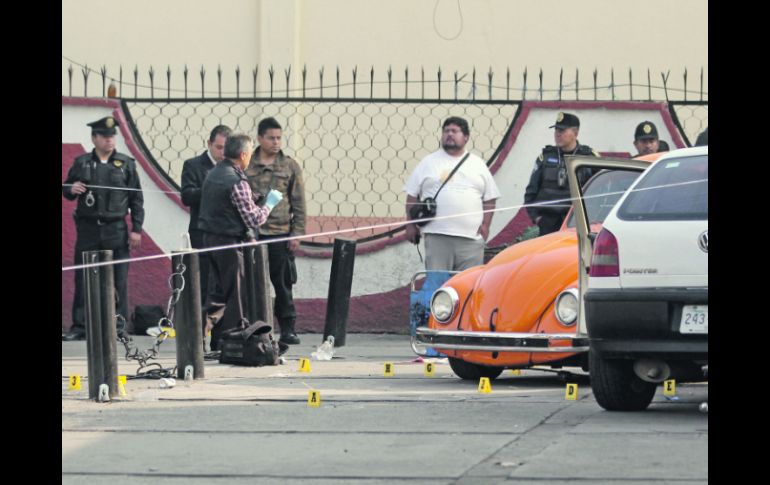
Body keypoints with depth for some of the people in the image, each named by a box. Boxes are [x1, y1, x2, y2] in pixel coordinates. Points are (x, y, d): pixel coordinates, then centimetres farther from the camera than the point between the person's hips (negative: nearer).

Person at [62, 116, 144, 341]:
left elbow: (137, 199, 5)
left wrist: (136, 229, -1)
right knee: (83, 280, 1)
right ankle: (79, 326, 5)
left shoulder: (126, 164, 6)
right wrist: (71, 190, -11)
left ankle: (119, 326, 5)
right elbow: (66, 189, 13)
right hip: (88, 229, 1)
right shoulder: (81, 163, 8)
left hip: (116, 231, -1)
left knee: (119, 280, -1)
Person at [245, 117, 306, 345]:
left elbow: (298, 203, 6)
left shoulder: (290, 166, 6)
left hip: (280, 233, 0)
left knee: (283, 283, 2)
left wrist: (297, 233, -1)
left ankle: (287, 329, 7)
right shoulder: (245, 166, 4)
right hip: (252, 232, 0)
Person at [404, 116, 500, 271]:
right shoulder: (428, 163, 10)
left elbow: (489, 199, 15)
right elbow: (412, 196, 11)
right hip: (437, 235, -1)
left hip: (471, 237, 1)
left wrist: (485, 225, 2)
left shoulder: (478, 164, 14)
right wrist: (411, 225, 4)